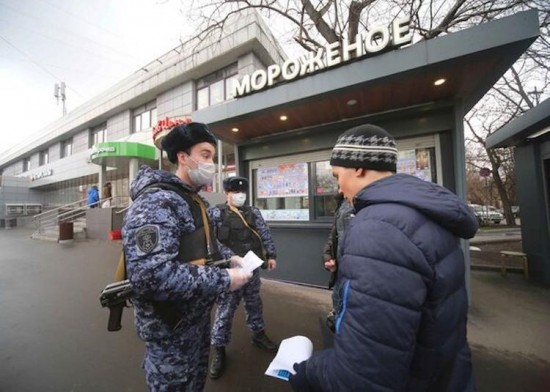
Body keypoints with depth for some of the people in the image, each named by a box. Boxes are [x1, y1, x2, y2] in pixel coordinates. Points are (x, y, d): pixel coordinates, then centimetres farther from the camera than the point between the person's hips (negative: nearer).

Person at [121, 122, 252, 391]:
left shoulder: (193, 199, 6)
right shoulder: (157, 200, -27)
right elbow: (151, 275, -38)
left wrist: (228, 256, 1)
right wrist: (224, 279, -31)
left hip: (196, 315, 9)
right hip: (170, 326, -9)